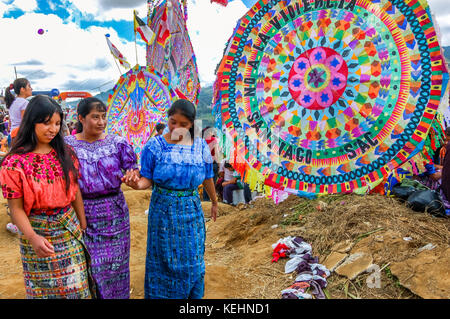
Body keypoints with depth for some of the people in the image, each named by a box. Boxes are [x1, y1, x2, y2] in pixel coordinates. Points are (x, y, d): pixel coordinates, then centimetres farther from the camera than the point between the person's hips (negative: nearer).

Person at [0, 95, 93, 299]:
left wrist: (84, 227, 7)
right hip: (37, 230, -3)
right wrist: (33, 238, -26)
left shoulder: (66, 153, -1)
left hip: (70, 228, 3)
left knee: (77, 284, 12)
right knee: (44, 287, 13)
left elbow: (76, 191, 5)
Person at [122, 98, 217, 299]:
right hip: (163, 209, -2)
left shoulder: (200, 146, -1)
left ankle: (193, 294, 34)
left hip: (192, 210, 2)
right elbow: (148, 179, -8)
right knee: (164, 260, 9)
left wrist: (214, 202, 20)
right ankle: (162, 294, 32)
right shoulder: (155, 145, -8)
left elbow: (207, 178, 9)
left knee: (192, 259, 12)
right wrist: (137, 183, -31)